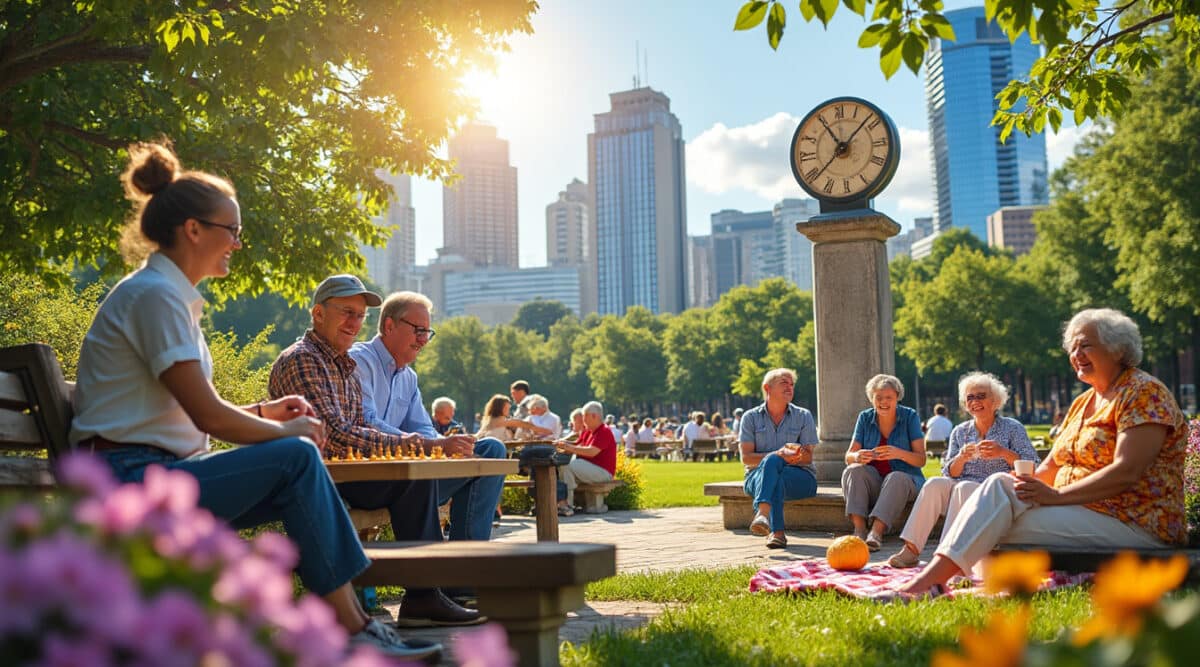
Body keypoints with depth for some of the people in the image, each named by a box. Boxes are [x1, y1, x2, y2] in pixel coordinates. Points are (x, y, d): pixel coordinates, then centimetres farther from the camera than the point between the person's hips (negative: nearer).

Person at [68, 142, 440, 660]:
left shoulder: (168, 294, 17)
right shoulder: (155, 295, -14)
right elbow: (207, 415, -19)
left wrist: (264, 411, 9)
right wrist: (286, 431, -5)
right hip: (131, 483, -10)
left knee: (300, 481, -2)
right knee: (296, 459, -20)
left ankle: (350, 614, -5)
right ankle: (351, 629, -13)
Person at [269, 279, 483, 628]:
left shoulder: (346, 365, 20)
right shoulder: (301, 360, -11)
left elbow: (364, 428, 15)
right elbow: (335, 438, -22)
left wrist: (431, 443, -4)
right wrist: (421, 445, -23)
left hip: (344, 472, 9)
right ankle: (421, 596, -17)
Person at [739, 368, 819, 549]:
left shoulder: (803, 416, 9)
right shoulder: (751, 417, 8)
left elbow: (808, 457, 1)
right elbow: (746, 458, -4)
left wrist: (791, 456, -23)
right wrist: (778, 455, -20)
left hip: (799, 477, 0)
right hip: (756, 477, 0)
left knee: (772, 462, -32)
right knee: (772, 461, -35)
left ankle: (762, 513, -55)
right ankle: (777, 532, -51)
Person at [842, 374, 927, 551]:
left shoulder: (910, 416, -4)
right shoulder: (865, 418, 3)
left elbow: (921, 459, -10)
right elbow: (848, 456, -2)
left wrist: (900, 454, -32)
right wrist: (858, 457, -28)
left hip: (906, 479, -2)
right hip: (873, 481, 3)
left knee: (895, 478, -34)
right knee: (853, 470, -26)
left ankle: (876, 532, -45)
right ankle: (859, 530, -37)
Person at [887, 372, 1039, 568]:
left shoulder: (1012, 428, 7)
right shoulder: (960, 432, 17)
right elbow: (950, 473, 10)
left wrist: (1003, 453, -20)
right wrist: (962, 458, -11)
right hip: (961, 489, 4)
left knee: (964, 487, -34)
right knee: (934, 483, -27)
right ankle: (911, 549, -35)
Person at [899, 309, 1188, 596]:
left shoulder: (1145, 393, -8)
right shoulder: (1082, 403, 19)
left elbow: (1127, 473, -20)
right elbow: (1051, 466, 15)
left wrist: (1056, 496, -23)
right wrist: (1026, 485, -7)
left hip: (1136, 525, -8)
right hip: (1082, 511, 8)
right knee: (1000, 484, -15)